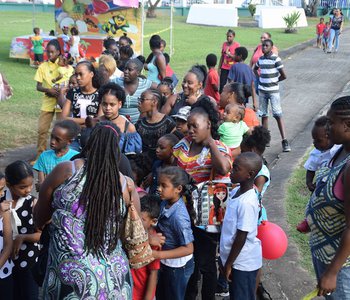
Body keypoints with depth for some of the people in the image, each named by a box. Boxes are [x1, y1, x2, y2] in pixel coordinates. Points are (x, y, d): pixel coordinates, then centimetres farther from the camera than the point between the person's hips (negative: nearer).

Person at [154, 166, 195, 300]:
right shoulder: (166, 202, -10)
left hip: (177, 266, -7)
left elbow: (188, 248, -28)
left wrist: (158, 255, -31)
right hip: (166, 263, 7)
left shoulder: (178, 216, -33)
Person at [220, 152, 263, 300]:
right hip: (235, 258, 8)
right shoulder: (235, 192, -1)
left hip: (244, 262, -8)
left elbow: (241, 237, -22)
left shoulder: (247, 202, -27)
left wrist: (229, 264, -13)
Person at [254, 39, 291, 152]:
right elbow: (255, 69, 27)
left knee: (278, 115, -9)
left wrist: (274, 80, 2)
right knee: (263, 115, 10)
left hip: (273, 91, -5)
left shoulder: (276, 59, -10)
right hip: (262, 90, 6)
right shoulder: (260, 59, 6)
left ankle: (284, 141, -10)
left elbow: (283, 75, -10)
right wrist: (260, 77, 12)